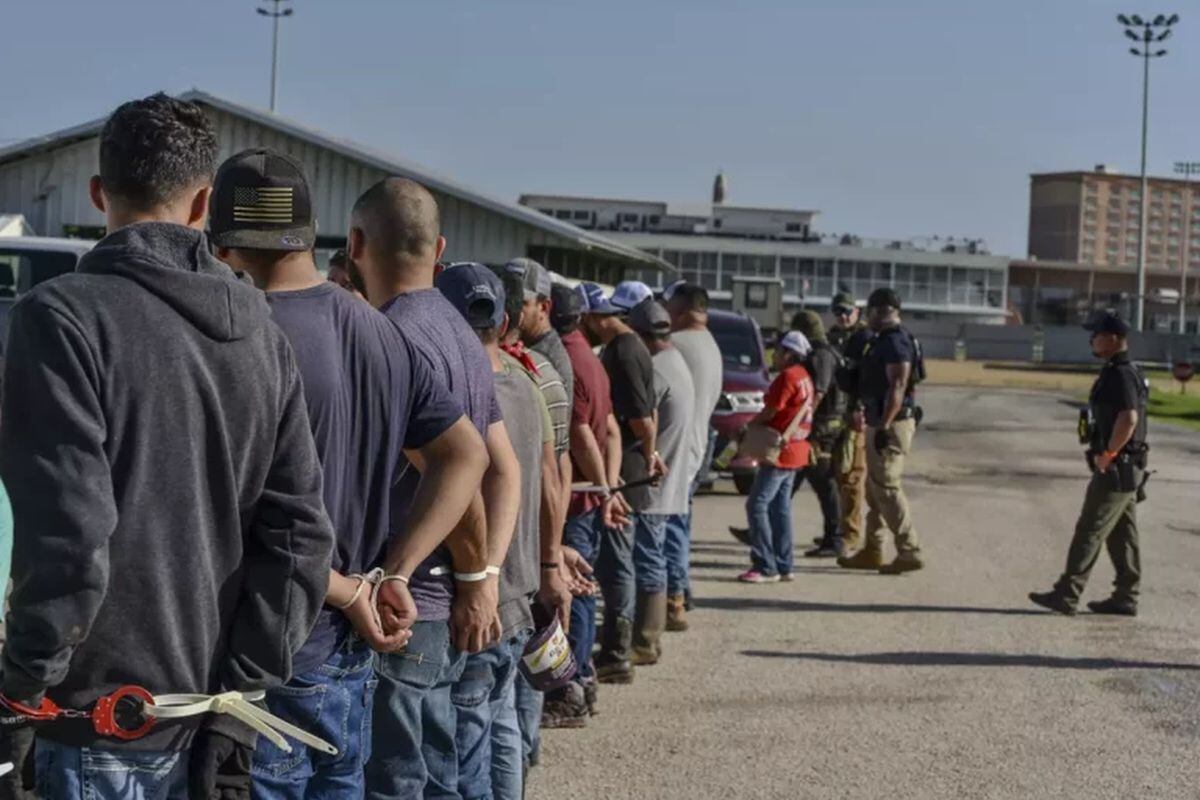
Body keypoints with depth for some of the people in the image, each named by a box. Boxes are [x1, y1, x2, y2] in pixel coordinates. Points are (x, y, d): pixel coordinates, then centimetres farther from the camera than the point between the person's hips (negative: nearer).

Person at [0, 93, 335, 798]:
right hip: (207, 727, 6)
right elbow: (300, 535, 2)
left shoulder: (62, 315, -13)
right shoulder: (259, 328, 5)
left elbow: (70, 535, -21)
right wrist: (237, 703, 5)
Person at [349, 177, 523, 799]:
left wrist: (474, 573, -9)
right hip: (445, 608, 9)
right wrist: (485, 575, 2)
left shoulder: (391, 338, -15)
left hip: (399, 608, -9)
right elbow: (505, 469, 11)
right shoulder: (461, 334, 13)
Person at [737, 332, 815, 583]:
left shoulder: (787, 377, -15)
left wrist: (746, 427, 0)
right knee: (780, 507, 13)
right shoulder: (804, 377, 13)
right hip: (795, 451, 10)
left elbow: (770, 412, -14)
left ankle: (766, 567, -8)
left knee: (757, 505, -7)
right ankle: (783, 566, 16)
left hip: (780, 452, -10)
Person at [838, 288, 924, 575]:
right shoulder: (885, 341, 16)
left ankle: (909, 552, -6)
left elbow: (897, 387, -23)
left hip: (891, 425, -11)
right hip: (880, 424, 11)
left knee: (887, 489, -9)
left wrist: (884, 427, -26)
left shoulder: (895, 342, -16)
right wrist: (867, 416, 22)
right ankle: (872, 552, 22)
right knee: (875, 489, 15)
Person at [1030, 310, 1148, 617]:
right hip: (1126, 469, 10)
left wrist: (1107, 455, -22)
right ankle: (1126, 598, 18)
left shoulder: (1120, 375, -18)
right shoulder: (1126, 372, 14)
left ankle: (1067, 594, -4)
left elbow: (1128, 419, -31)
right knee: (1122, 535, 13)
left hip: (1115, 469, -10)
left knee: (1089, 532, -7)